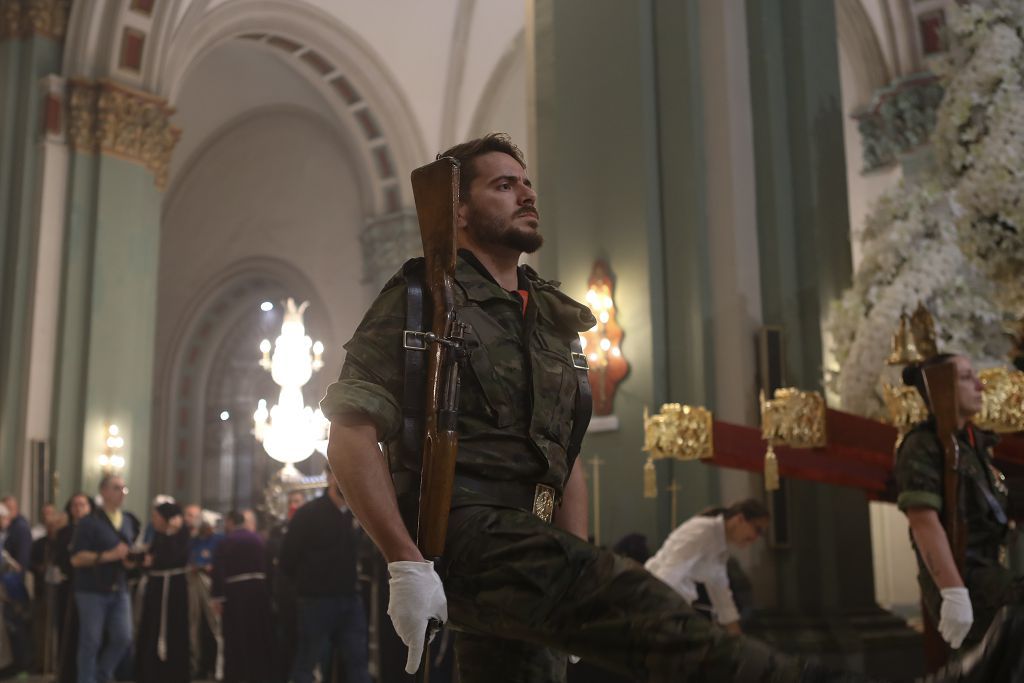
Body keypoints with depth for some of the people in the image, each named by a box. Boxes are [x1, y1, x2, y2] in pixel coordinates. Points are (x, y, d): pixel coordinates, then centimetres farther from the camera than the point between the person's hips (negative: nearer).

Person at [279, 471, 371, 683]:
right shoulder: (308, 514, -6)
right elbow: (287, 559, -6)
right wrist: (306, 585, 1)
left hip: (350, 601, 5)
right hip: (316, 601, -5)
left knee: (358, 662, 4)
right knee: (307, 664, 4)